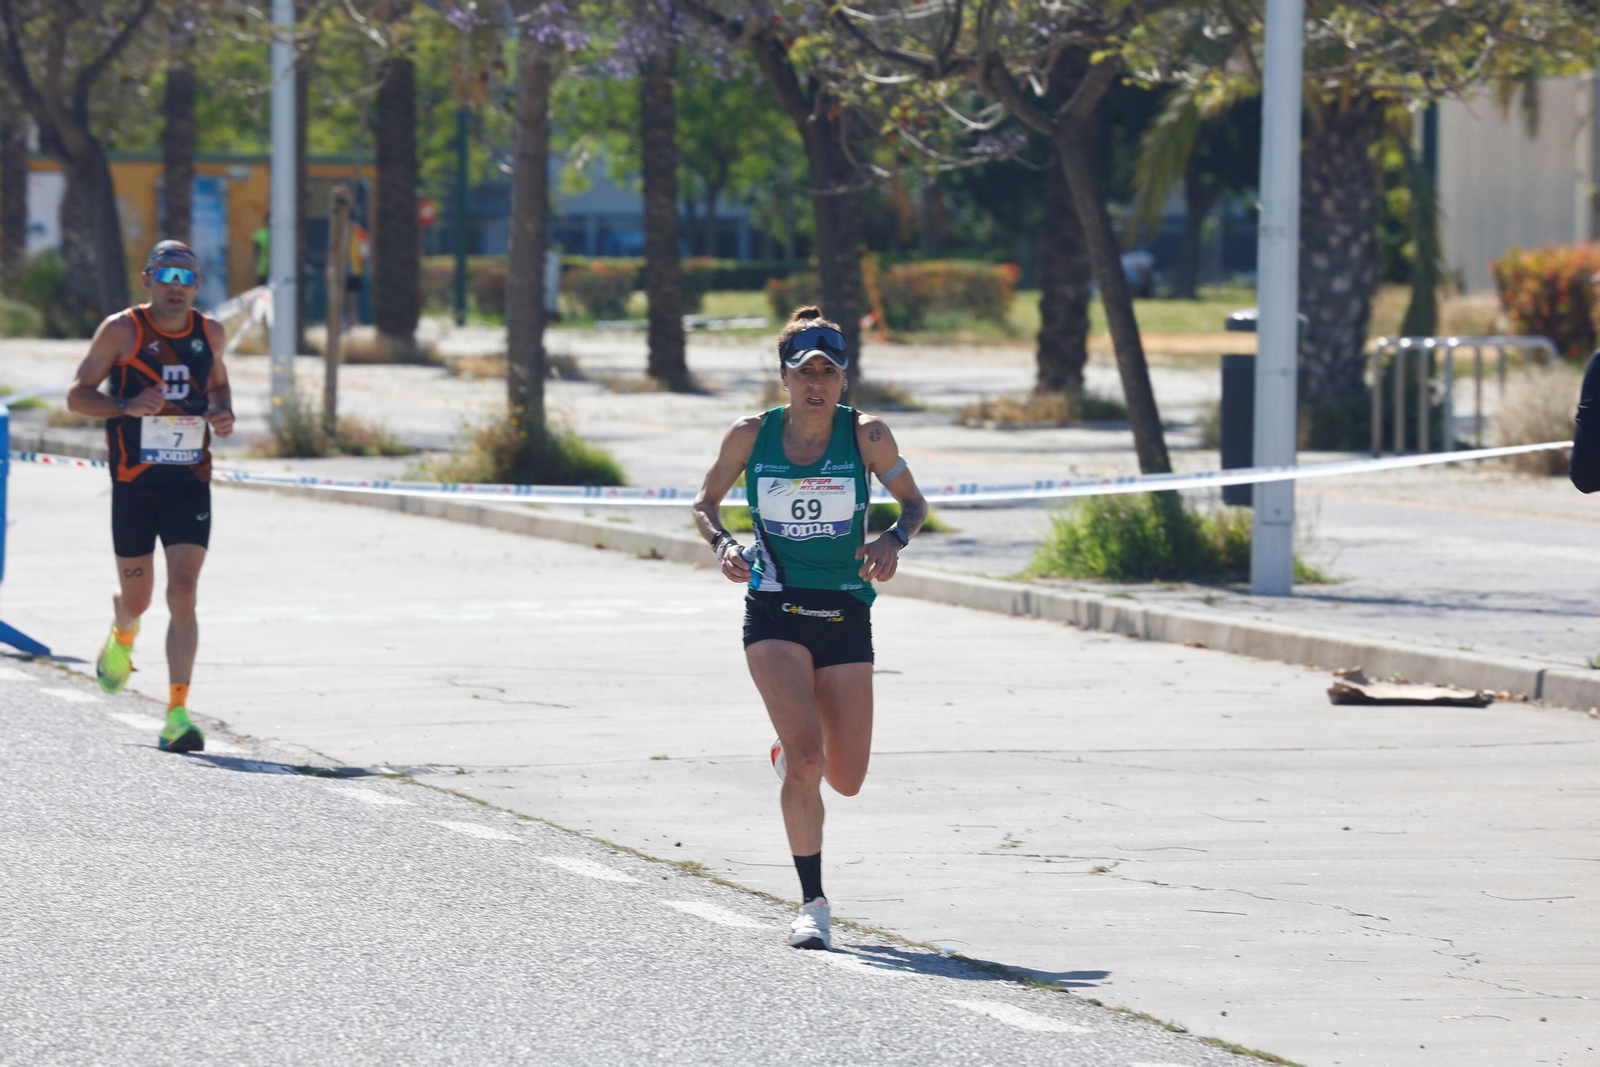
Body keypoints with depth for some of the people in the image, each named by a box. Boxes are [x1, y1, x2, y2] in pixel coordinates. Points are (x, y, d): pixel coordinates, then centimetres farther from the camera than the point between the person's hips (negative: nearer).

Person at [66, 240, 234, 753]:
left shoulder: (210, 334, 6)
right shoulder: (121, 330, -5)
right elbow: (77, 395, -2)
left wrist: (223, 413, 2)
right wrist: (127, 406, -21)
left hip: (190, 484, 1)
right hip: (134, 484, -1)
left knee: (183, 595, -12)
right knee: (137, 596, 10)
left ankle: (177, 716, -14)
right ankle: (122, 635, 49)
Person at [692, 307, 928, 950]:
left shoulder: (866, 434, -5)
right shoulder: (751, 435, -4)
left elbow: (914, 502, 7)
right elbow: (705, 503, 10)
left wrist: (894, 539, -14)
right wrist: (721, 543, -11)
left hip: (845, 616, 2)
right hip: (774, 613, -2)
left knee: (846, 778, 6)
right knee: (807, 757, -20)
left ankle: (790, 755, 44)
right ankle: (812, 904, -10)